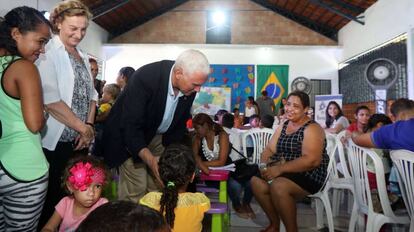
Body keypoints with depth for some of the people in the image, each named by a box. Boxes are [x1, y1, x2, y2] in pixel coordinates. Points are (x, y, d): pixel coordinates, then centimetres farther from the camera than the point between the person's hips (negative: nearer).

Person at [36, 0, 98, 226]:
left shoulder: (83, 56, 12)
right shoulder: (48, 52, -9)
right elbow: (50, 100, -20)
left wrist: (89, 127, -2)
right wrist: (84, 129, -13)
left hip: (80, 141, 6)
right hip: (55, 141, -6)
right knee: (52, 198, 6)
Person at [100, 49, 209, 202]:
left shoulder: (189, 86, -15)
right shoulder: (145, 77, -32)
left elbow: (180, 121, 0)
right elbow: (130, 126, -32)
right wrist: (150, 160, -40)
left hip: (158, 136, 5)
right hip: (129, 135, -5)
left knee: (158, 185, 6)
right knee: (135, 189, -7)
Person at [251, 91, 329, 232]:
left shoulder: (312, 129, -11)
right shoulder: (283, 127, 13)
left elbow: (312, 160, -23)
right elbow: (269, 149, 9)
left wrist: (280, 169, -28)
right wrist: (264, 165, -13)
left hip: (309, 176, -7)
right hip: (284, 173, 7)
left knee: (278, 186, -33)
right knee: (256, 181, -16)